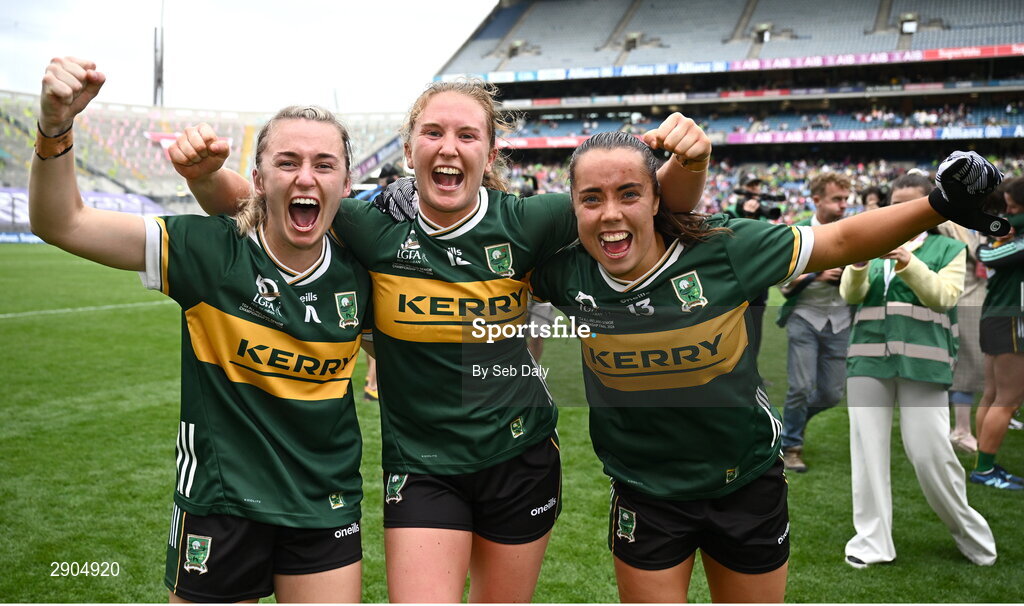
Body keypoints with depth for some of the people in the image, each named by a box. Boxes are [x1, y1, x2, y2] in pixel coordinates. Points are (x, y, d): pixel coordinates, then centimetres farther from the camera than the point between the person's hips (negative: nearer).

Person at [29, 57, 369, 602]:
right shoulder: (207, 252, -12)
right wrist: (56, 126, -29)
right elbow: (60, 223, -16)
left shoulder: (356, 272, -4)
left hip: (325, 513, 3)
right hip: (218, 510, -2)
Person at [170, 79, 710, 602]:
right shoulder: (375, 229, -12)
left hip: (520, 459, 2)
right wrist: (203, 171, -29)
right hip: (420, 466, -1)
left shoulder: (520, 225, -11)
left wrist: (690, 162, -30)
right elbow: (239, 199, -8)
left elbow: (664, 202, -9)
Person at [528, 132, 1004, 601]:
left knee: (753, 598, 20)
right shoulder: (569, 273, -15)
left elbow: (843, 241, -9)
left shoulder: (723, 249, -20)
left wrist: (942, 205, -18)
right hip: (645, 497, 0)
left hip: (747, 483, 0)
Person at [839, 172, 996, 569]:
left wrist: (908, 263, -20)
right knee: (868, 449, 2)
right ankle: (872, 541, 12)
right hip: (869, 358, 3)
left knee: (929, 453, -3)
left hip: (923, 360, -3)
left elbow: (943, 296, -6)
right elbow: (850, 295, 2)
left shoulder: (948, 249, 10)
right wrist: (858, 263, -18)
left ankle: (969, 532, 21)